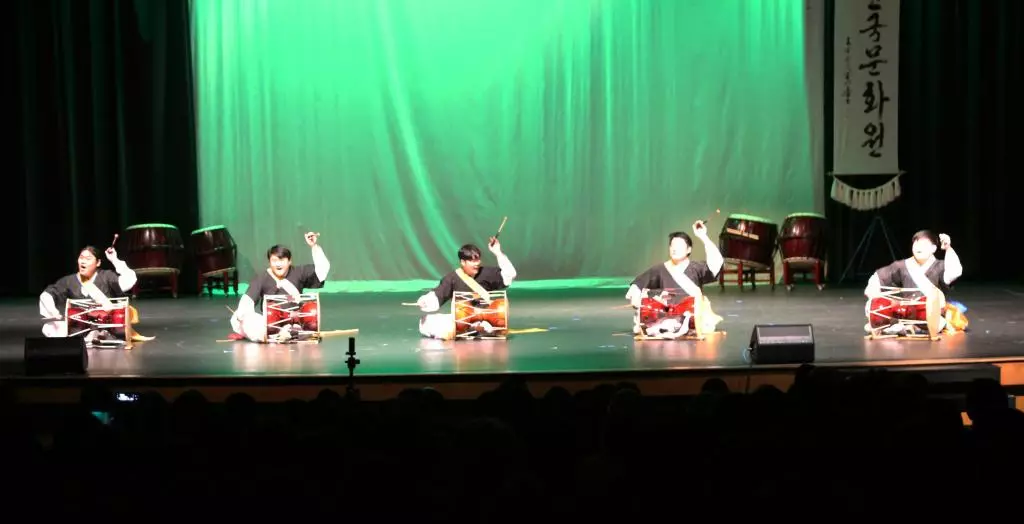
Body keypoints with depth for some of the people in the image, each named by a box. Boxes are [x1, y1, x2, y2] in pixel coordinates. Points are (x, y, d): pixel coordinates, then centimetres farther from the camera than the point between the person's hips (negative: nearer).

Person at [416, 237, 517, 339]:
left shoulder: (486, 273, -1)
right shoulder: (452, 278, -2)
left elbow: (509, 275, -7)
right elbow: (436, 296, -2)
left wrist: (498, 253, -12)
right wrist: (425, 301, -23)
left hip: (485, 318, -3)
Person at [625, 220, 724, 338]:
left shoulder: (695, 268, 1)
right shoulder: (659, 270, 9)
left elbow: (716, 261, -15)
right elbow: (638, 284, 7)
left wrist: (703, 237, -18)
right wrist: (634, 296, -14)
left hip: (692, 316, 0)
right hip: (667, 317, 0)